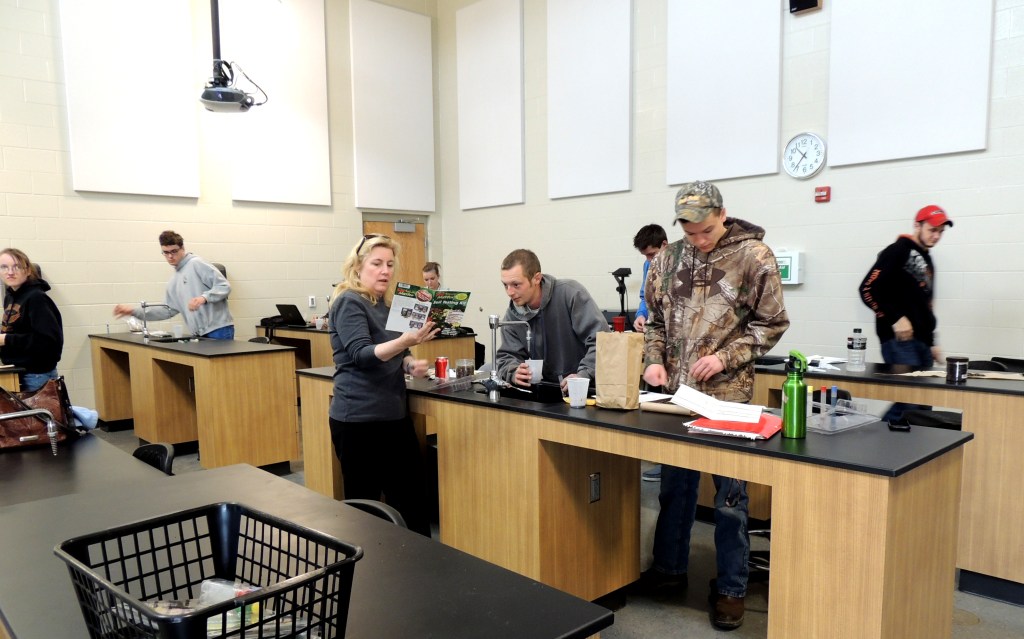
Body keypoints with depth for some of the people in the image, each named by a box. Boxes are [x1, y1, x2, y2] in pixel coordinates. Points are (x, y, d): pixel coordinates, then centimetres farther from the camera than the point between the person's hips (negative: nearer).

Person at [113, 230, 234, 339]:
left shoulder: (197, 264, -1)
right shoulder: (174, 282, 23)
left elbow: (224, 286, -9)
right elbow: (167, 310, 24)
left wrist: (204, 297, -26)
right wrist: (135, 311, 17)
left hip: (218, 331, -7)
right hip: (200, 335, 7)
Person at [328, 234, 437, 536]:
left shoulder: (386, 304, 13)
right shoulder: (349, 303, -10)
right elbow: (362, 354, -23)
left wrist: (410, 363, -1)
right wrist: (404, 340, -39)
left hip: (394, 414, 8)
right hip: (359, 418, -7)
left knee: (412, 499, 9)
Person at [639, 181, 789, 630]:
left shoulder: (754, 256, -6)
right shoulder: (667, 260, 4)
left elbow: (771, 322, -4)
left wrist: (725, 358, -15)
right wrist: (654, 361, -4)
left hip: (728, 393, -4)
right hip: (675, 391, 4)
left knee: (729, 495, 6)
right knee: (674, 483, 15)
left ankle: (731, 588, 22)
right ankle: (669, 567, 33)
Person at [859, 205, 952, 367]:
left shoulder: (927, 259, 21)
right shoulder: (898, 251, -5)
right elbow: (867, 290, -14)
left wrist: (931, 342, 24)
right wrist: (895, 318, -19)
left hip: (923, 340, 9)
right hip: (899, 339, -8)